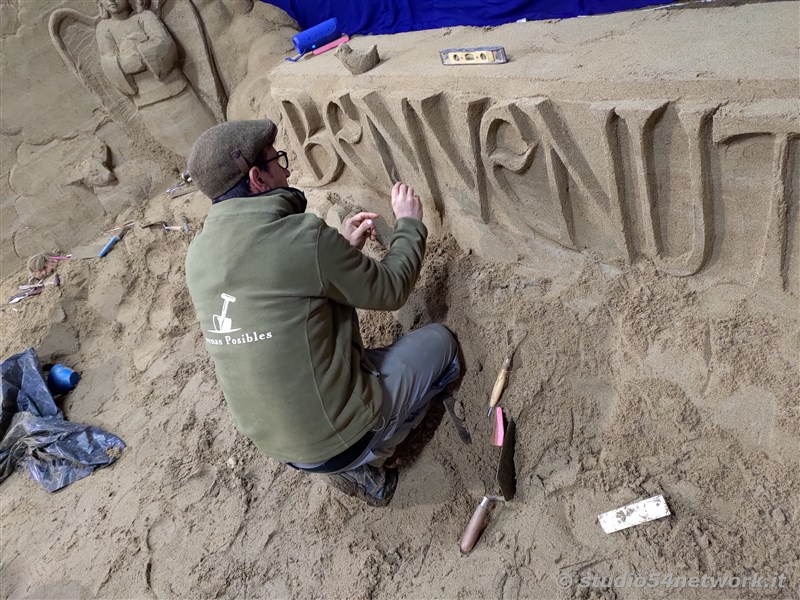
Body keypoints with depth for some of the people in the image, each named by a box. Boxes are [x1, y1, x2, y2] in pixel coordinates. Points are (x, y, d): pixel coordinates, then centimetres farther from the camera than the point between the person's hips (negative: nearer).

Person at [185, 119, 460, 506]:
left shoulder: (200, 255, -1)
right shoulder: (301, 235, -25)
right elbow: (389, 291, -10)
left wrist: (344, 249, 10)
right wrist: (410, 223, 6)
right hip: (340, 436, -6)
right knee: (439, 340, 15)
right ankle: (362, 463, 10)